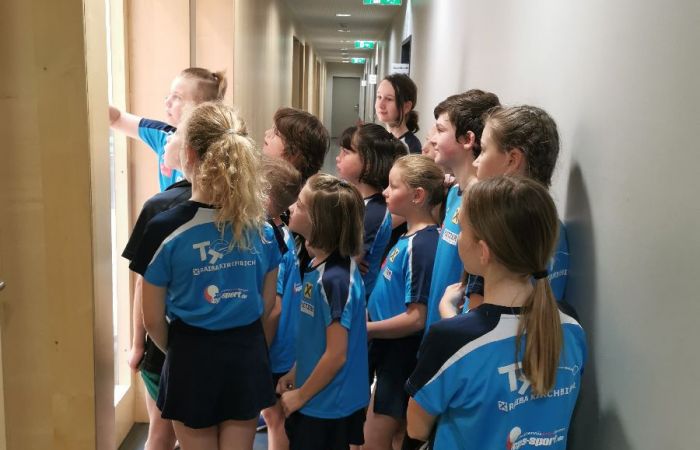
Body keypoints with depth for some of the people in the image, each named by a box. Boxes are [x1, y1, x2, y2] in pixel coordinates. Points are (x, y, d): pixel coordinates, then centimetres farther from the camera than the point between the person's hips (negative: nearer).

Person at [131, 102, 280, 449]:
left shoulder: (165, 229, -17)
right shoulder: (263, 226, -7)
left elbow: (153, 320, -8)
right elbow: (267, 305, 3)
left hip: (194, 360, -3)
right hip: (247, 356, 3)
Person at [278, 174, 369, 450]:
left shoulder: (334, 279, -27)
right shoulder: (318, 267, 0)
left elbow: (336, 354, -24)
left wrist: (300, 395, -13)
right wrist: (295, 374, 10)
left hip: (328, 406, -8)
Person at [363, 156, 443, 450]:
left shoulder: (422, 245, -23)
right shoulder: (408, 238, 6)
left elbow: (416, 318, -24)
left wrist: (364, 328, -17)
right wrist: (368, 313, 5)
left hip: (401, 357, -9)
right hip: (388, 352, 9)